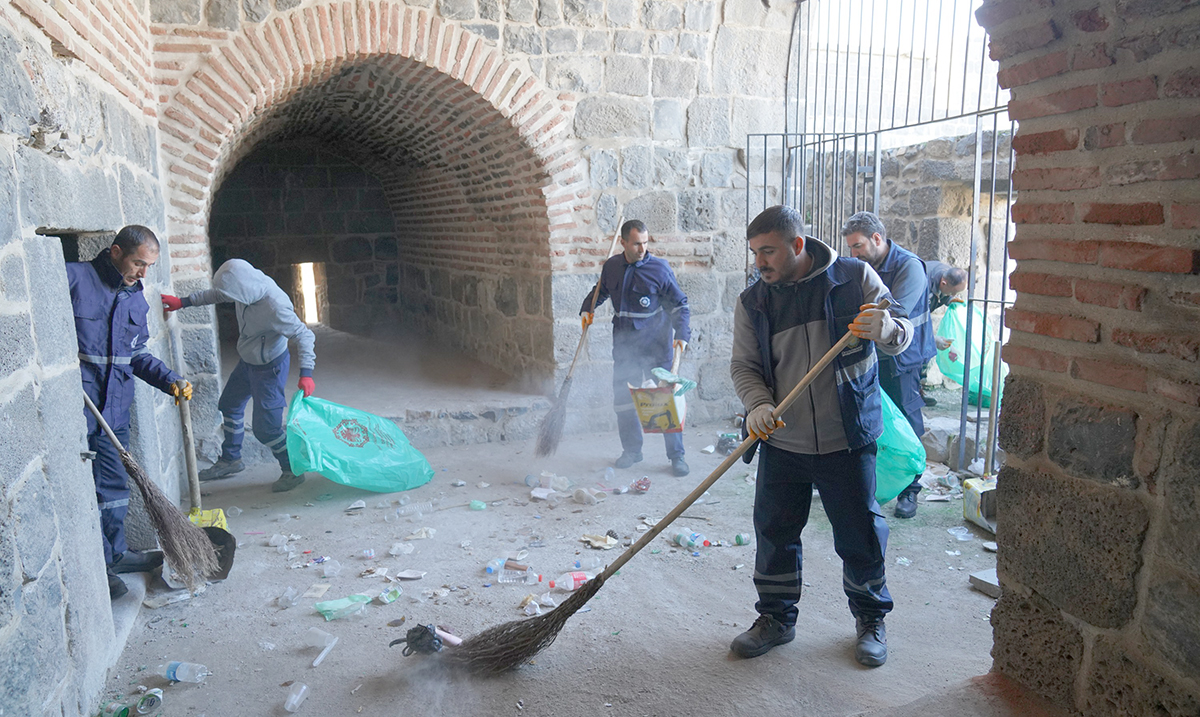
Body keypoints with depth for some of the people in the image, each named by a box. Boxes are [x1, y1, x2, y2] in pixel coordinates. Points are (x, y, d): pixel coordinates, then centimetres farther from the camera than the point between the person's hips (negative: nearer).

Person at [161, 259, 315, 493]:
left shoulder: (275, 307, -36)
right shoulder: (249, 286, -14)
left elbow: (304, 335, -30)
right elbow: (217, 294, 7)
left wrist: (306, 373, -37)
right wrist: (183, 302, 7)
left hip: (269, 367, -9)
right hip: (248, 361, 9)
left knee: (265, 427, -6)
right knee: (229, 405, 23)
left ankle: (292, 470, 14)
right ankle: (230, 460, 41)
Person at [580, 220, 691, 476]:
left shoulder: (659, 268, -8)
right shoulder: (611, 266, 4)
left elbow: (679, 305, -4)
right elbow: (600, 291, 25)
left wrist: (681, 335, -16)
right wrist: (587, 309, 8)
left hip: (655, 347, -4)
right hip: (623, 347, 4)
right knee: (623, 400, 8)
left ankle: (676, 456, 10)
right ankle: (631, 450, 26)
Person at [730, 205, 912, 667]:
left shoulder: (855, 278, -4)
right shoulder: (752, 302, 2)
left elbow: (902, 336, -2)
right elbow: (744, 365, 1)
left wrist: (883, 327, -27)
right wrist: (759, 405, -19)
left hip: (847, 442, -2)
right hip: (782, 444, 3)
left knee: (861, 535, 8)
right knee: (774, 533, 10)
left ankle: (871, 620, 31)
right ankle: (776, 618, 30)